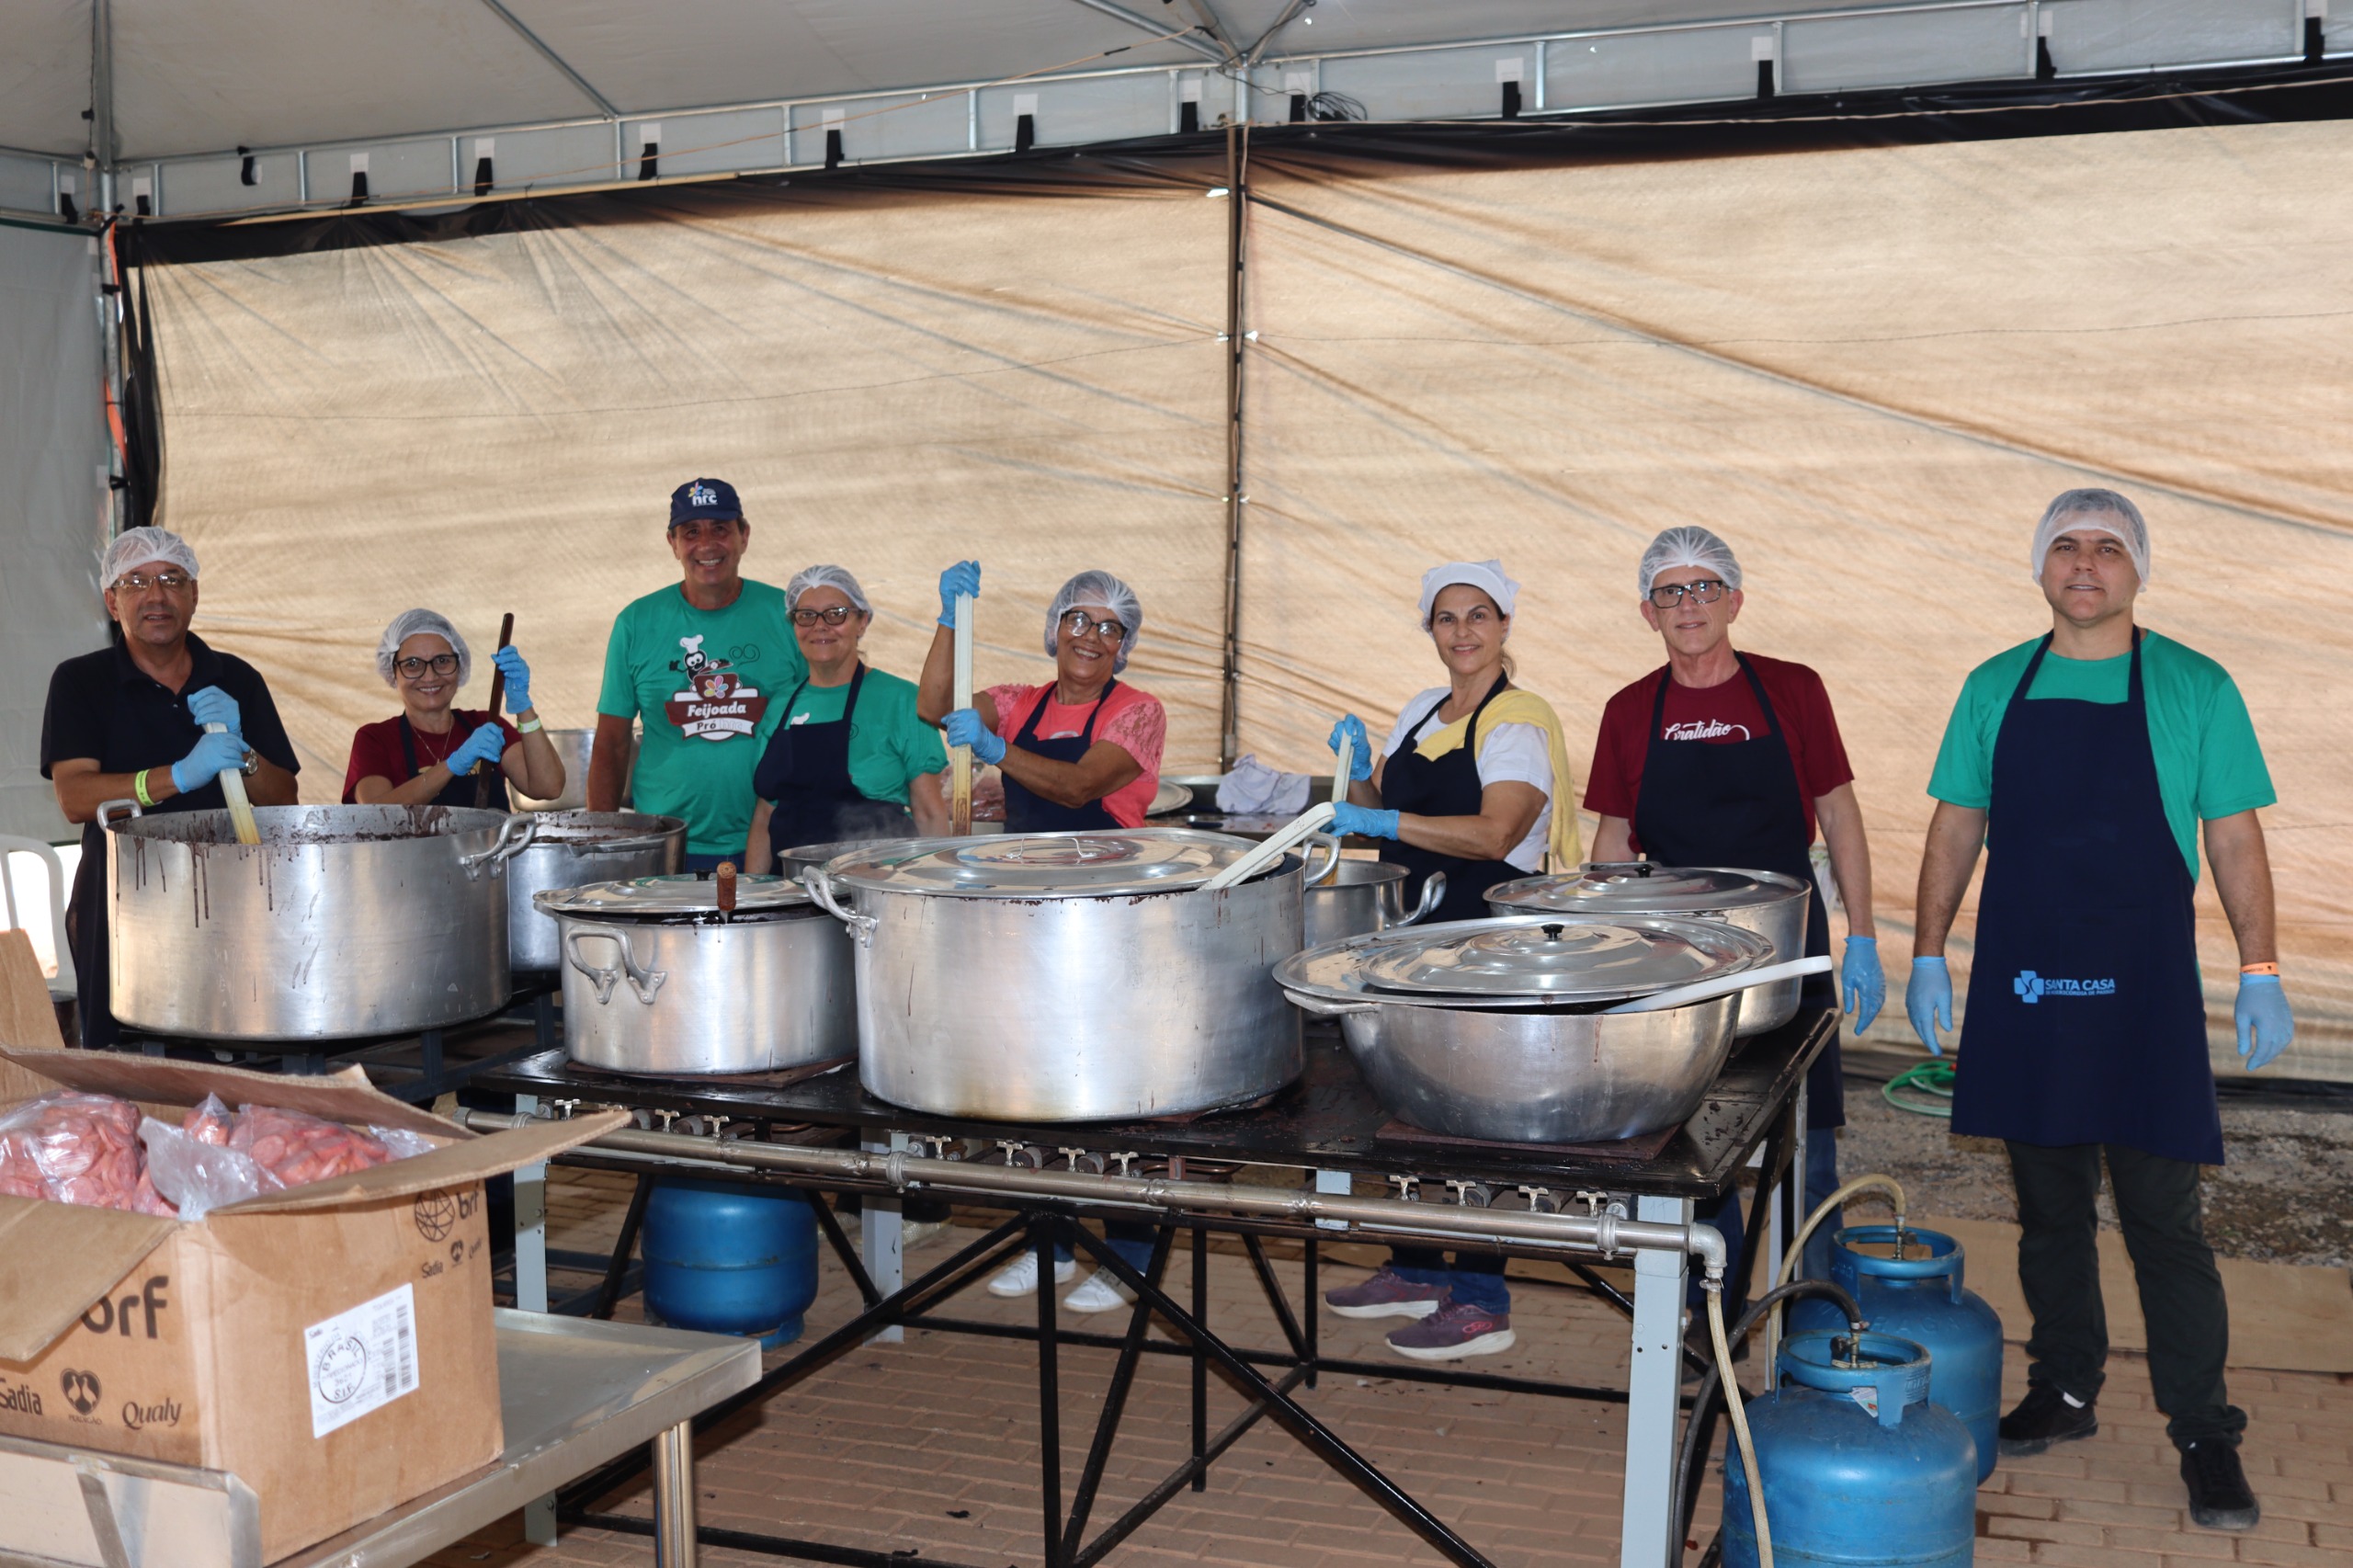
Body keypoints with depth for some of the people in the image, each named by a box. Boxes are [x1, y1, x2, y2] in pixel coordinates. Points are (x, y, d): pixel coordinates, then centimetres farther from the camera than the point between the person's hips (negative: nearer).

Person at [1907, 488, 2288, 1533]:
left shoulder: (2193, 689, 0)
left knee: (2162, 1218, -2)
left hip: (2144, 990, -3)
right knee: (2048, 1207, 12)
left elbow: (2234, 838, 0)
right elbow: (1956, 827, 11)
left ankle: (2204, 1435, 8)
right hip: (2024, 986, 3)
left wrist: (2260, 973, -6)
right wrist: (1928, 954, 6)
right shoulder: (1995, 689, 8)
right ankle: (2064, 1392, 25)